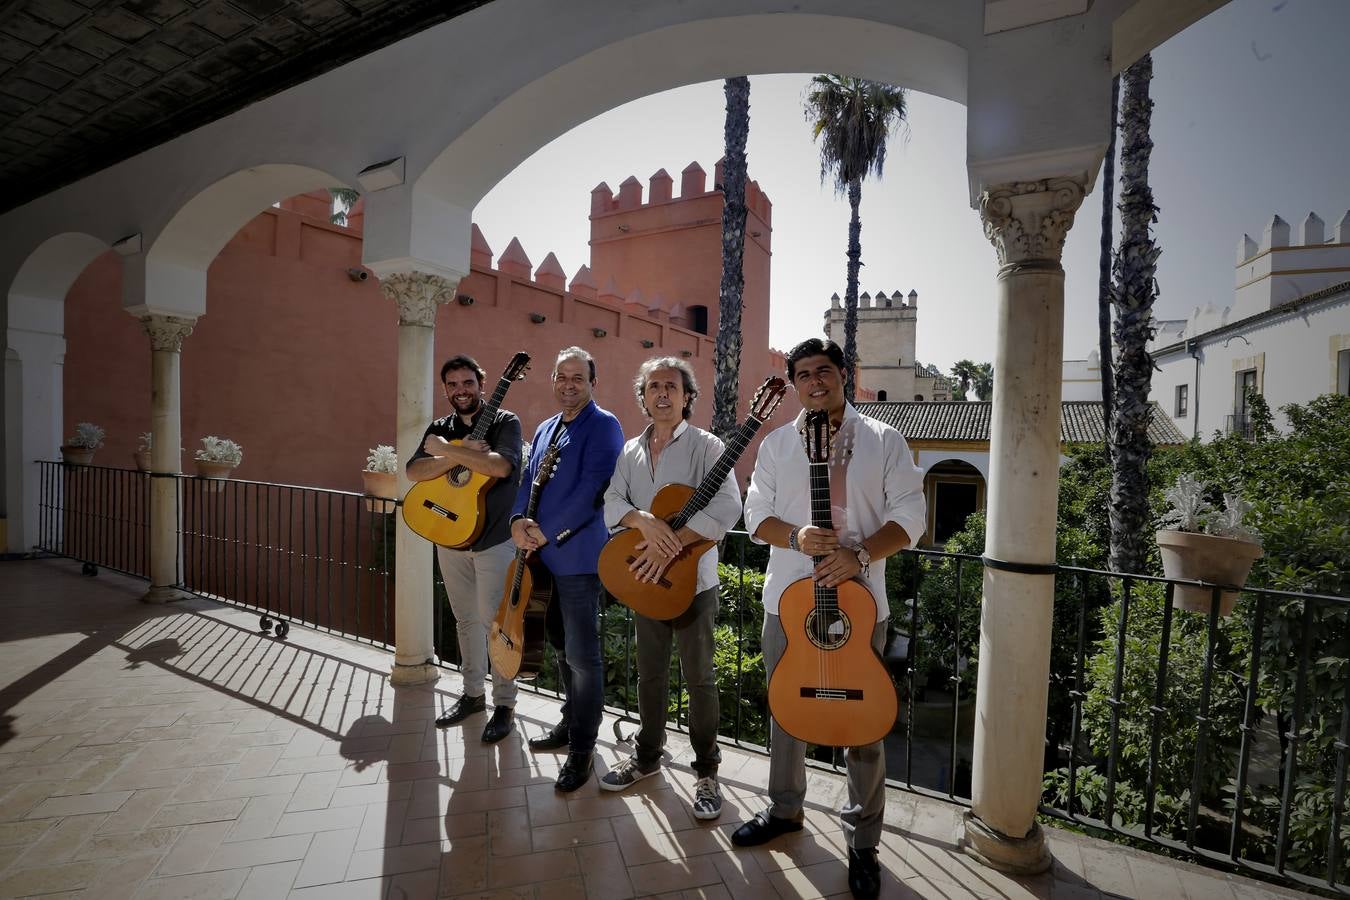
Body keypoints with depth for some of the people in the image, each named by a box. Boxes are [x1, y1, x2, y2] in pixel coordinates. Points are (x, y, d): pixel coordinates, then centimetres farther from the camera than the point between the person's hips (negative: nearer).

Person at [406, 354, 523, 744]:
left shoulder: (505, 422, -7)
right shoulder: (439, 429, 9)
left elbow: (499, 466, -26)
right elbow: (414, 471, -6)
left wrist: (445, 449, -19)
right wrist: (460, 456, -21)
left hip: (495, 540, -5)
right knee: (465, 620, 17)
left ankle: (505, 705, 16)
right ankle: (473, 693, 33)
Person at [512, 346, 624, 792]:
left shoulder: (603, 425, -9)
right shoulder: (546, 429, 16)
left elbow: (593, 489, -18)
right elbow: (529, 479, 16)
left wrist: (547, 532, -16)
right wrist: (518, 520, -3)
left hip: (578, 557, -8)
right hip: (545, 556, 8)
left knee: (582, 655, -1)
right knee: (564, 648, 20)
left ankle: (582, 749, 13)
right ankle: (571, 721, 37)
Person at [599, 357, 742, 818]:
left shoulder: (706, 446, -9)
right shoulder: (631, 451, 9)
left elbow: (727, 507, -22)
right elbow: (612, 503, 0)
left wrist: (670, 544, -26)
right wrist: (645, 521, -22)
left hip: (692, 579, -5)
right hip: (643, 579, 5)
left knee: (699, 679, 7)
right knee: (650, 674, 19)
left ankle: (707, 772, 25)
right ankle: (647, 756, 37)